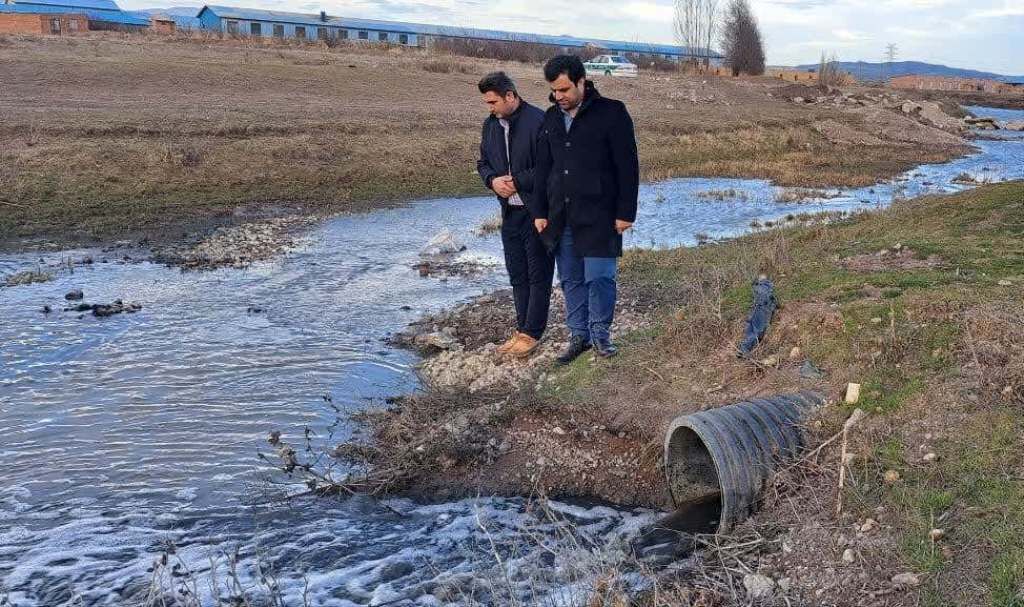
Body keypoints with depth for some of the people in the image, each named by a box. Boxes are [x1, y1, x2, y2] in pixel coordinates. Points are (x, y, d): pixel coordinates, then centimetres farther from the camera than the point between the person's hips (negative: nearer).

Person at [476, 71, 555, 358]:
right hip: (510, 211, 8)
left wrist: (517, 182, -17)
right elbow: (484, 163, 17)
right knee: (517, 275, 14)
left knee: (539, 275, 4)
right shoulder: (491, 124, 8)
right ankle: (522, 329, 25)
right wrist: (493, 180, -5)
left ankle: (531, 333, 12)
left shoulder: (539, 121, -16)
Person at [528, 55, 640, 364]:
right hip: (561, 217, 5)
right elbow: (542, 168, 14)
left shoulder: (611, 113, -7)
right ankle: (579, 335, 21)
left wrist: (625, 212, -11)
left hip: (599, 216, -5)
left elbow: (627, 167, -8)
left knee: (599, 277, -3)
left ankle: (601, 333, 15)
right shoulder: (552, 117, 10)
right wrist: (539, 211, 9)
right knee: (570, 280, 10)